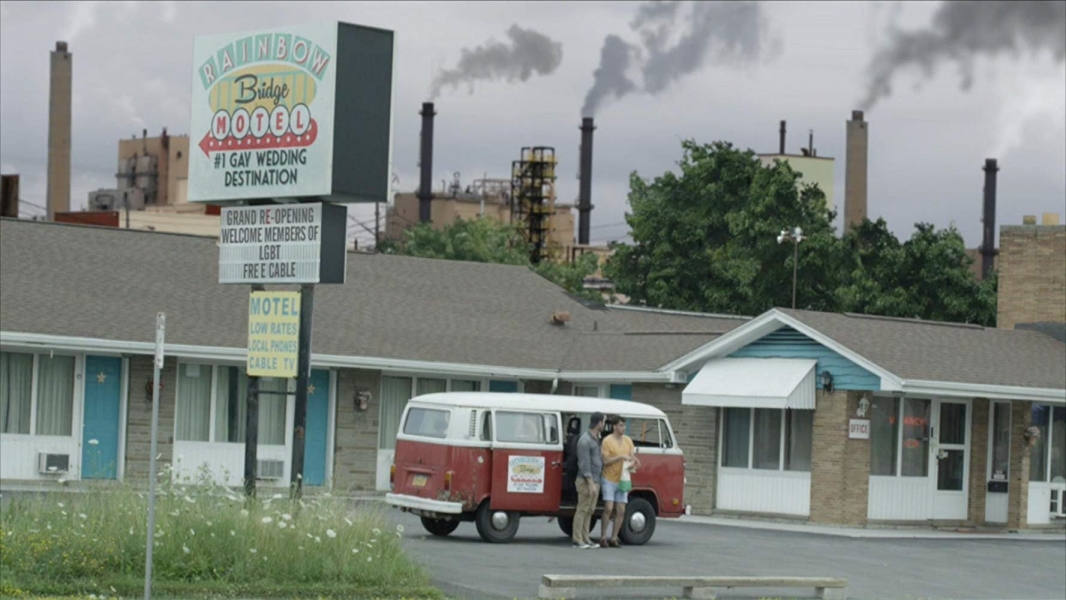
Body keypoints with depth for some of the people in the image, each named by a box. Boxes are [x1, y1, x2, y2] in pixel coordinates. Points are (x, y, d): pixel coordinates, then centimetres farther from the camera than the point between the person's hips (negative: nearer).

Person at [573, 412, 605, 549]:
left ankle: (585, 539, 13)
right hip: (586, 481, -9)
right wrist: (591, 483, -20)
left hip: (595, 481, 9)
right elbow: (584, 464, -17)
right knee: (582, 510, -6)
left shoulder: (596, 439, 16)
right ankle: (577, 540, -5)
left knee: (589, 511, 10)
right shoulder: (585, 440, -13)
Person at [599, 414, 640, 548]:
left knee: (621, 511, 1)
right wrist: (621, 457, -22)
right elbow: (606, 461, -12)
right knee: (608, 508, -12)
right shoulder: (607, 441, -8)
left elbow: (632, 455, 10)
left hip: (622, 480, 5)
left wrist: (634, 460, -13)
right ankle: (603, 537, -2)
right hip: (609, 479, -5)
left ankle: (614, 538, 8)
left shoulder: (628, 440, 8)